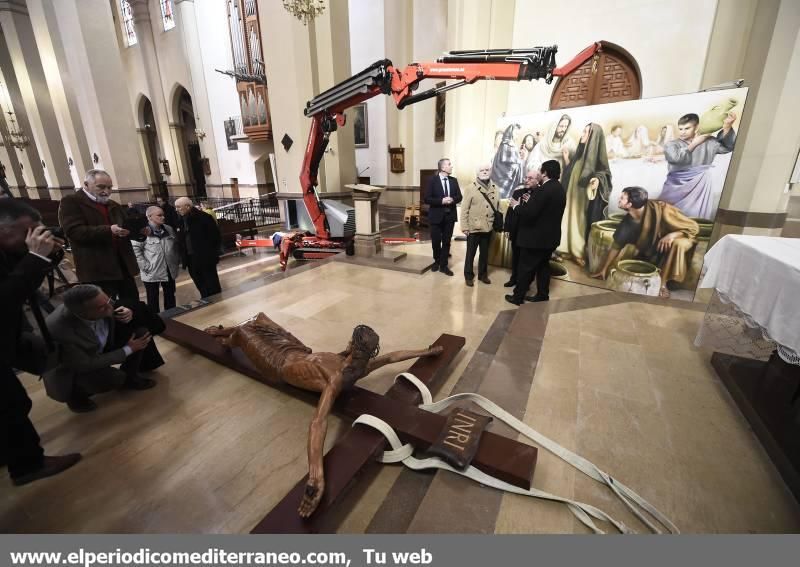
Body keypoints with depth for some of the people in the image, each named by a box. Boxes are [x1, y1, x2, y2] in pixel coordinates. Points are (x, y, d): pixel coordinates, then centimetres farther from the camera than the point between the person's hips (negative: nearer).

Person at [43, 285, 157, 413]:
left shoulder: (100, 301, -25)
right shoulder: (59, 330, -38)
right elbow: (86, 365, -27)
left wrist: (127, 314, -25)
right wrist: (128, 349, -22)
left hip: (100, 349, 6)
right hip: (69, 371, -6)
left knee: (140, 332, -12)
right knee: (115, 377, -29)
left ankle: (129, 377, 8)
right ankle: (75, 395, 4)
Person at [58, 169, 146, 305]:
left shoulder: (114, 206, 20)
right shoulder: (71, 202, -1)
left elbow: (126, 229, 20)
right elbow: (74, 231, -15)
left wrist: (139, 231, -3)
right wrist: (109, 230, -27)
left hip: (124, 266, 7)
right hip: (97, 271, -6)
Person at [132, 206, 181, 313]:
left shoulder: (169, 229, 7)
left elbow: (176, 246, 15)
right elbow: (135, 250, -15)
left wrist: (177, 262, 8)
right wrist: (145, 266, -17)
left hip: (170, 271, 5)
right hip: (151, 273, -5)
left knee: (170, 297, 16)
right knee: (153, 300, 8)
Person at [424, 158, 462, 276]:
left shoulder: (454, 180, 8)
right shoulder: (432, 180, -5)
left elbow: (459, 197, 8)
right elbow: (427, 199, -11)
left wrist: (452, 199, -14)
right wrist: (441, 201, -21)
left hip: (450, 215, 3)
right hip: (436, 216, -3)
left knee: (446, 241, 6)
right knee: (436, 241, 7)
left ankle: (443, 265, 15)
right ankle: (437, 261, 30)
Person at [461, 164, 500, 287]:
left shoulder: (494, 188, 7)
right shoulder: (471, 188, -6)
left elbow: (497, 206, 9)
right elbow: (464, 209, -8)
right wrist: (464, 227, -12)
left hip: (488, 227, 4)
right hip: (474, 227, -4)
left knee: (485, 253, 15)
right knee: (470, 253, 7)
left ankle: (483, 274, 30)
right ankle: (468, 276, 20)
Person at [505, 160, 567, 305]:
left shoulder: (544, 189, -20)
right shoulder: (560, 189, 10)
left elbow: (528, 213, -26)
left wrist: (517, 206, -8)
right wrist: (530, 202, 11)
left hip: (536, 237, -9)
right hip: (550, 236, 9)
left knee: (526, 267, 1)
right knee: (543, 265, 17)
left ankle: (518, 296, 10)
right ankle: (542, 295, 24)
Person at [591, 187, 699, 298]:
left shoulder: (660, 210, -33)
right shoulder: (629, 220, -19)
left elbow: (693, 227, -23)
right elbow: (617, 245, -11)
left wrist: (672, 235, -42)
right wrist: (604, 269, -10)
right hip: (652, 247, 5)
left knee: (678, 244, -37)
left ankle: (663, 282, -27)